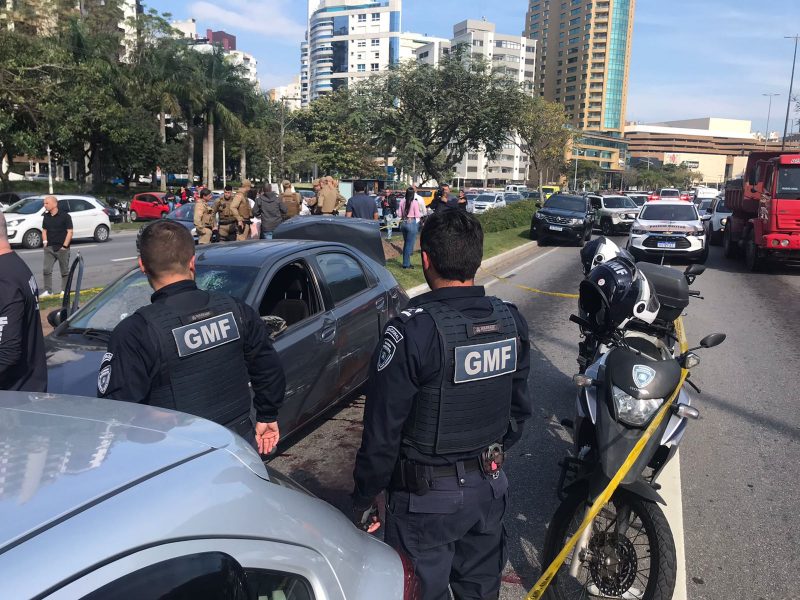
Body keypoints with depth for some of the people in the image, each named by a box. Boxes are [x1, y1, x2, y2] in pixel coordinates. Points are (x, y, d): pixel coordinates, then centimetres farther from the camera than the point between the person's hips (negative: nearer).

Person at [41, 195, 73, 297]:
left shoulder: (65, 216, -7)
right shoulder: (46, 217, 10)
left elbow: (70, 232, -9)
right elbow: (44, 230, 20)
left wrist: (65, 246, -13)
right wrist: (45, 241, 4)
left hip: (62, 248, -5)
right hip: (49, 247, 5)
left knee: (64, 271, 5)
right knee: (46, 269, -3)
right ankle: (48, 290, 5)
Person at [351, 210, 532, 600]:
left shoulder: (412, 329, -23)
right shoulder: (511, 321, -4)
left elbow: (383, 427, -19)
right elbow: (520, 409, 6)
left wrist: (364, 498, -6)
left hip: (429, 495, -6)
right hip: (490, 486, 6)